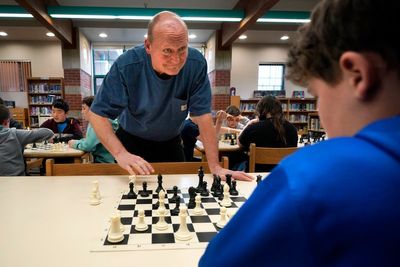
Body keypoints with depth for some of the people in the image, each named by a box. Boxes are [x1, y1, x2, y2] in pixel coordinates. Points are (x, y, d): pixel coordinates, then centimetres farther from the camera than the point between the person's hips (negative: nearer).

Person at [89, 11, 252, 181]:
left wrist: (214, 166, -25)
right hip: (132, 142, -1)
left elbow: (202, 115, -21)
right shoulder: (126, 66, -28)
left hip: (171, 144, 2)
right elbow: (99, 114, -24)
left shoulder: (195, 64, -24)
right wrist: (120, 153, -40)